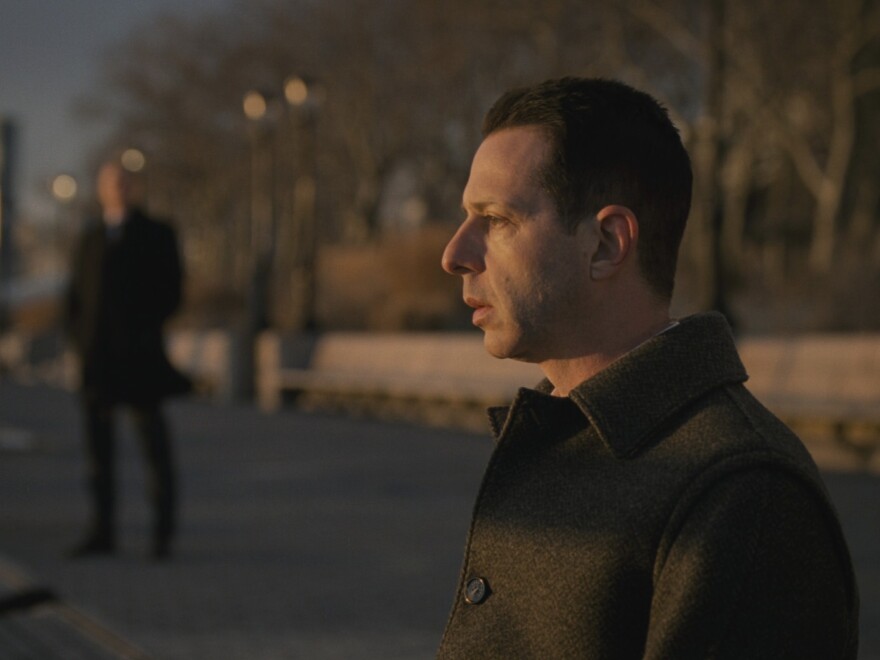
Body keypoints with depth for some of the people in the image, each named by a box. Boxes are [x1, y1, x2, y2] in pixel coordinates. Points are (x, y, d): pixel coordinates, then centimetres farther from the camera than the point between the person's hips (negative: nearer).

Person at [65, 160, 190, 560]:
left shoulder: (157, 236, 6)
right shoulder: (90, 239, 18)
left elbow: (171, 291, 2)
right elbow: (76, 293, 21)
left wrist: (145, 330, -8)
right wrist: (80, 338, 6)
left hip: (139, 357, -4)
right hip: (96, 359, 4)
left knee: (154, 446, -5)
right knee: (98, 448, 3)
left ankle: (163, 532, 1)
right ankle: (102, 533, 7)